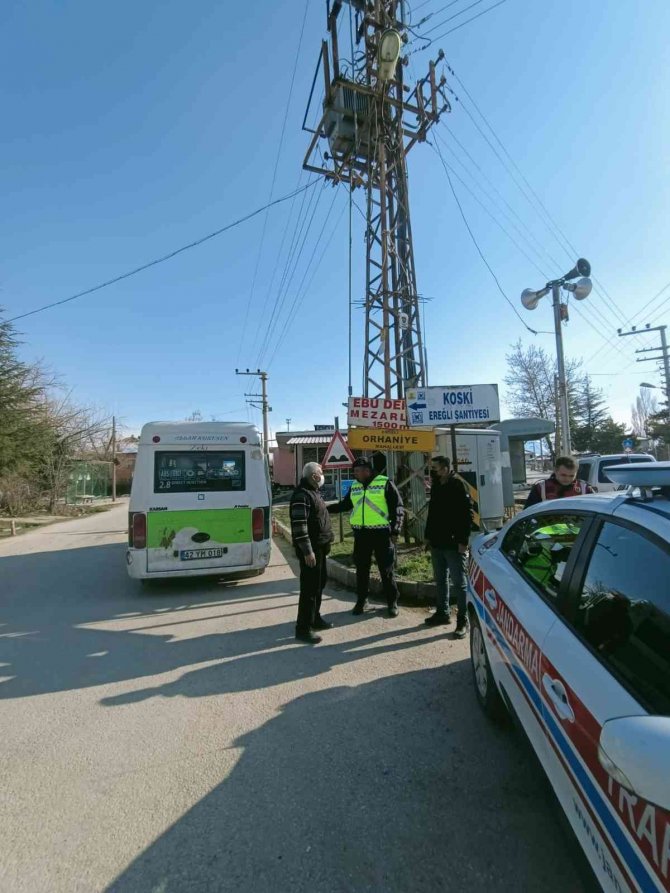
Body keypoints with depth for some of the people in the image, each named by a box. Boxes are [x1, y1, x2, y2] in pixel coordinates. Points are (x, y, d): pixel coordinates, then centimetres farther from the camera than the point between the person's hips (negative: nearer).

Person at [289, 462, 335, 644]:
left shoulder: (313, 491, 15)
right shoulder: (302, 495, -18)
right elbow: (299, 526, -24)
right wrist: (307, 551, -24)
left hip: (319, 547, 10)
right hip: (310, 549, -10)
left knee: (319, 583, 18)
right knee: (310, 587, -5)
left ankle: (315, 618, 32)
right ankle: (303, 628, 4)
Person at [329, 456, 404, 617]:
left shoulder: (385, 483, -8)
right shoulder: (354, 486, 9)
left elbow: (397, 508, -7)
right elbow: (345, 504, 19)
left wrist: (395, 531, -11)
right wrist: (326, 508, 9)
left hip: (382, 533, -5)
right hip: (361, 534, 5)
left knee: (386, 570, 6)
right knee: (361, 569, 12)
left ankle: (392, 602, 21)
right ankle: (361, 600, 28)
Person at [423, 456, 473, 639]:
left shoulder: (458, 485, -13)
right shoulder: (436, 486, 10)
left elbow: (467, 514, -16)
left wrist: (463, 541, -19)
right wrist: (428, 536, 15)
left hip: (454, 544, -8)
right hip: (437, 543, 8)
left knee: (459, 582, 1)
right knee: (440, 580, 17)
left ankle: (463, 620, 11)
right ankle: (442, 612, 31)